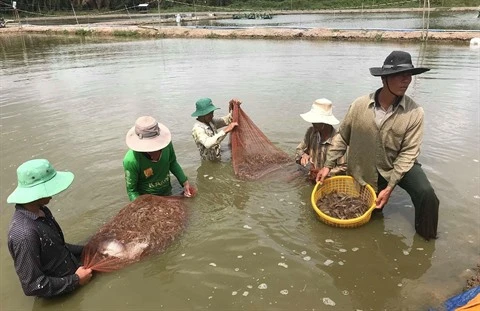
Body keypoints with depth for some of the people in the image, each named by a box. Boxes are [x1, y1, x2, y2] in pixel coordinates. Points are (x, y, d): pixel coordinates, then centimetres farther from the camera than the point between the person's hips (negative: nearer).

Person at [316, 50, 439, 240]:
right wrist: (328, 165, -6)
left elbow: (408, 153, -19)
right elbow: (342, 137, -5)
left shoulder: (414, 113, -21)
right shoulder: (359, 105, -18)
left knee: (426, 194, -25)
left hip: (399, 166, -1)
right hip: (364, 171, 1)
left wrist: (389, 188, -22)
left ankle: (426, 238, 2)